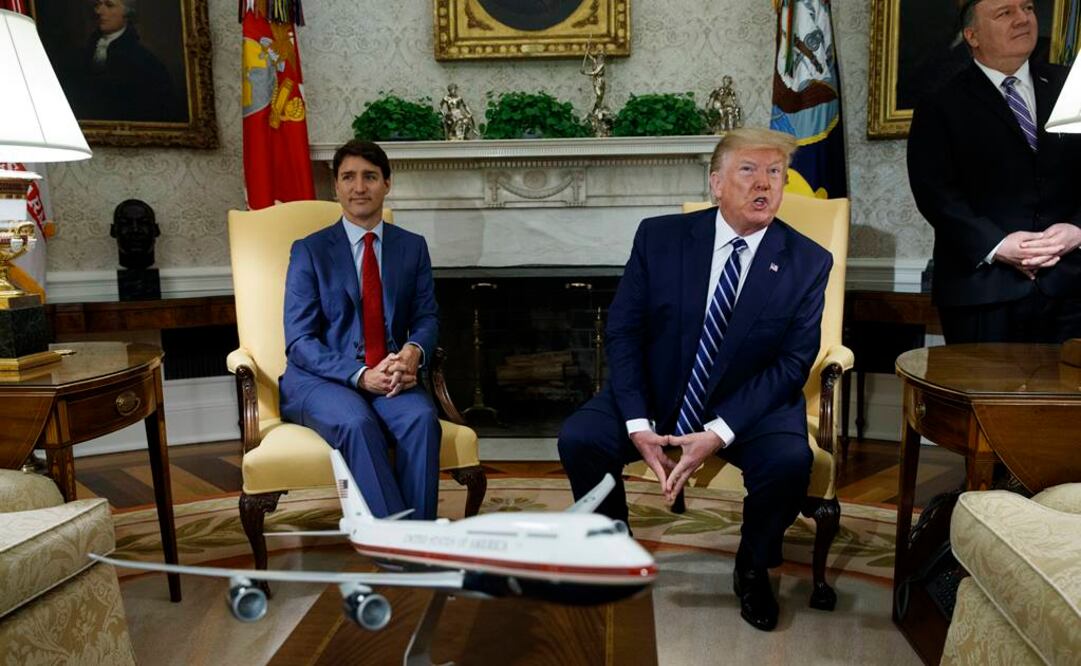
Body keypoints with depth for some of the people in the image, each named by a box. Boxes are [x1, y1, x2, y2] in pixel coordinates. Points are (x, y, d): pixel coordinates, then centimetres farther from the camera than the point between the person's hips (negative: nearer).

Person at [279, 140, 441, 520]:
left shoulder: (412, 247, 12)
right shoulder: (309, 251, 2)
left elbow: (426, 317, 10)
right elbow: (299, 341, -5)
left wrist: (414, 351, -16)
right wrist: (360, 375, -20)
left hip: (389, 376, 2)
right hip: (320, 379, -2)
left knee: (422, 418, -30)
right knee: (357, 422, -34)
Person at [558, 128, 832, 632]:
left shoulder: (808, 263, -5)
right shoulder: (659, 237, -4)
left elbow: (792, 363, -9)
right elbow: (622, 331, -5)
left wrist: (718, 434, -22)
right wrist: (638, 425, -18)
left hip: (749, 403, -1)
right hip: (655, 392, 1)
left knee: (790, 460, -29)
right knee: (578, 438, -21)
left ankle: (752, 568, 4)